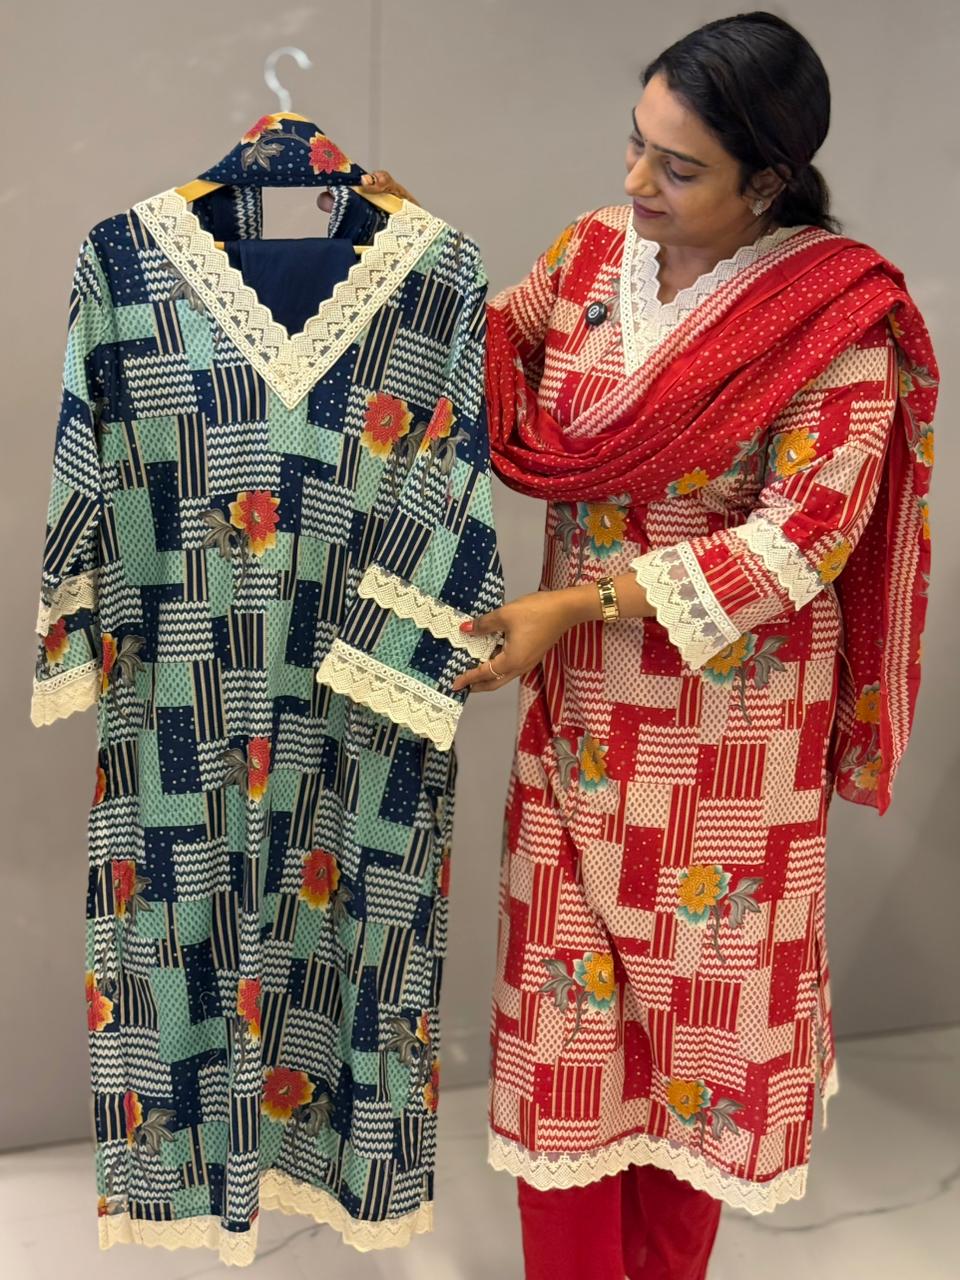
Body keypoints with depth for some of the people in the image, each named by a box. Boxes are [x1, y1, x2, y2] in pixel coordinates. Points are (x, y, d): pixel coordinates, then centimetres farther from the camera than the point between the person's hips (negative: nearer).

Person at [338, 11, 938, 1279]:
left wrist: (582, 604, -21)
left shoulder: (840, 315, -14)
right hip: (581, 704, 4)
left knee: (700, 983, 11)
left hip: (733, 718, -4)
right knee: (567, 986, 9)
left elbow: (801, 541, -17)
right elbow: (495, 342, 18)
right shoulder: (595, 249, 0)